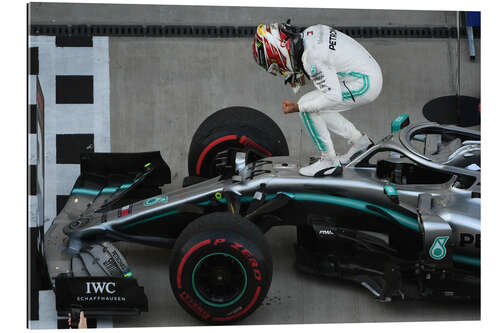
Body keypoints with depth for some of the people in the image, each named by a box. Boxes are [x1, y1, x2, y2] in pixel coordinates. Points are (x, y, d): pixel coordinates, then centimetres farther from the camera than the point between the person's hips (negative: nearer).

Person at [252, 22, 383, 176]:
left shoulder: (311, 58, -24)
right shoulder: (310, 31, 3)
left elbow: (334, 95, -23)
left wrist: (297, 107, -15)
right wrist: (303, 75, 10)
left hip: (363, 85, -9)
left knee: (307, 108, -7)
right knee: (318, 109, 15)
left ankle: (330, 161, 1)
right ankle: (361, 142, 25)